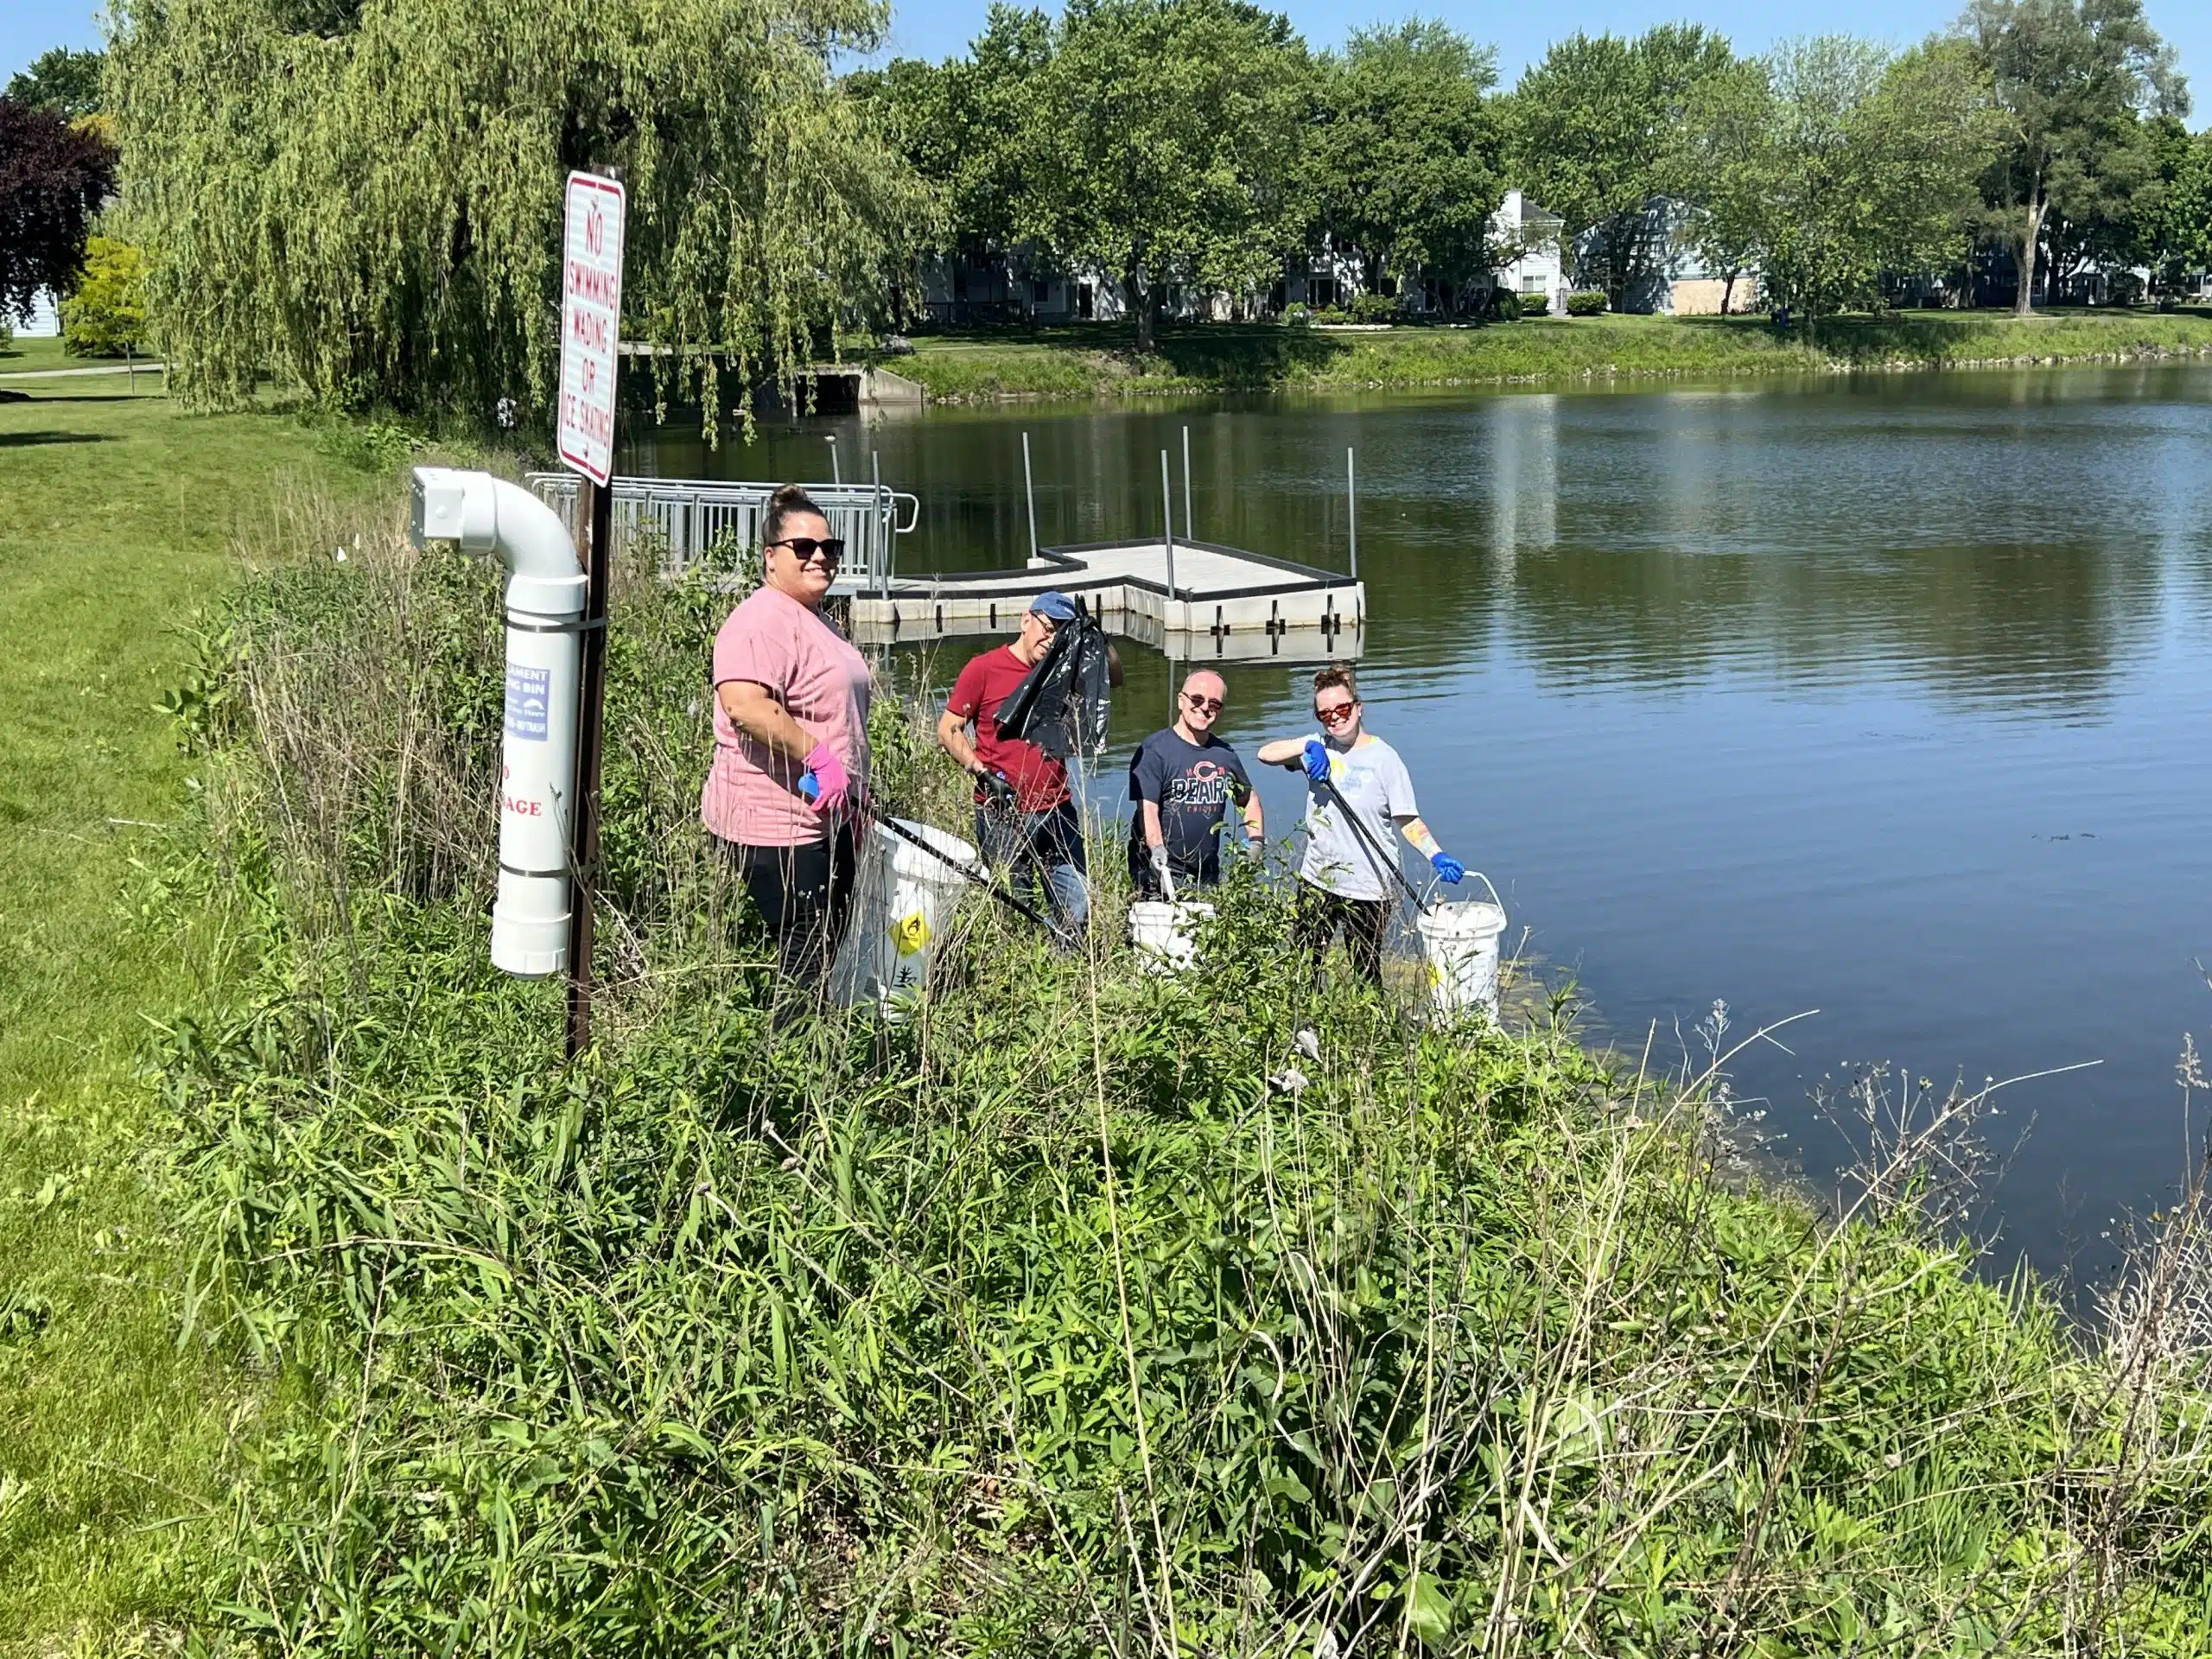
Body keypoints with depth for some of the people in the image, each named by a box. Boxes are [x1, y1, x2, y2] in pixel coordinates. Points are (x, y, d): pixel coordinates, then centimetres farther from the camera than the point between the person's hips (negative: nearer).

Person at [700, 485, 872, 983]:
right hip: (777, 828, -11)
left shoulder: (816, 621, 18)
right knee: (806, 961, -9)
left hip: (824, 819, 11)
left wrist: (855, 791, 33)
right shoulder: (764, 620, -16)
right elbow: (743, 705, -32)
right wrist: (817, 754, -30)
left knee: (833, 951, 14)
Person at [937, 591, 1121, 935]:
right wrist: (983, 773, -12)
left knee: (1079, 911, -1)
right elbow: (948, 729, 0)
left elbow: (1113, 677, 9)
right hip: (1003, 816, -4)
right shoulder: (984, 668, -1)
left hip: (1057, 813, 4)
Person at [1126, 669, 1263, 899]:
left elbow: (1249, 798, 30)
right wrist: (1157, 851, -32)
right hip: (1161, 872, -6)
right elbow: (1147, 809, -16)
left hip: (1208, 873, 6)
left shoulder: (1225, 755, 13)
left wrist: (1256, 842, 16)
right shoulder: (1154, 750, -5)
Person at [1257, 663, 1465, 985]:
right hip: (1316, 884, 4)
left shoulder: (1384, 758, -8)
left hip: (1367, 890, -4)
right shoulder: (1318, 747, 5)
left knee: (1366, 977, 3)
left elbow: (1409, 821, -9)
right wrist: (1307, 746, -19)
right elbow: (1265, 754, -4)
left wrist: (1437, 856, -24)